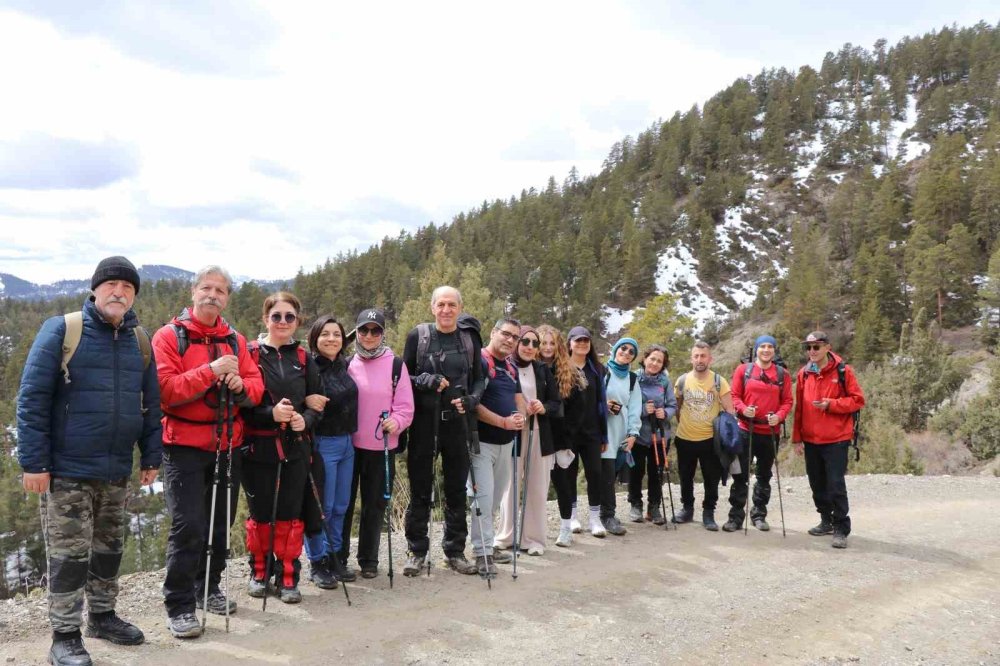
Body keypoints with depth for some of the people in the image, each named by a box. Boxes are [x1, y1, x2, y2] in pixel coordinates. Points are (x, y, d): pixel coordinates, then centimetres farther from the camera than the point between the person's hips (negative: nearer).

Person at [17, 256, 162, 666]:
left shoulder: (140, 341, 7)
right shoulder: (61, 330, -8)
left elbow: (150, 403, 13)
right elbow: (31, 398, -10)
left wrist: (151, 456, 9)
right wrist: (33, 461, -14)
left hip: (117, 470, 5)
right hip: (66, 469, -5)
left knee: (108, 548, 16)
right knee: (69, 554, 0)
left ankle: (102, 615, 32)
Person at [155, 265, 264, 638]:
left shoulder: (236, 341, 9)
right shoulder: (169, 337, -5)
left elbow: (256, 387, 5)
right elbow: (165, 389, -18)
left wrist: (241, 386, -17)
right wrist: (210, 371, -25)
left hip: (228, 446, 5)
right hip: (185, 448, -5)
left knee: (221, 522, 13)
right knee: (188, 526, -8)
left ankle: (209, 588, 30)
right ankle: (180, 606, 3)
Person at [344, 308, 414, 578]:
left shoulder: (396, 365, 1)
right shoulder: (347, 363, 5)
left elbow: (405, 407, 0)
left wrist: (396, 422, -19)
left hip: (381, 447, -1)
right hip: (348, 444, 1)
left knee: (375, 503, 8)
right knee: (343, 502, 6)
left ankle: (369, 560, 21)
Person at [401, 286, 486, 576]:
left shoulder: (470, 338, 6)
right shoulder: (418, 335, 0)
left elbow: (479, 379, 11)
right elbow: (404, 376, 2)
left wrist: (471, 400, -8)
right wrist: (427, 381, -17)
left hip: (457, 422, 2)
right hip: (424, 422, -2)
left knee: (457, 489, 9)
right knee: (420, 489, 5)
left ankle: (455, 550, 21)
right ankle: (417, 551, 17)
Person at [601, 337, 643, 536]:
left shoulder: (632, 379, 17)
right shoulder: (602, 372, 1)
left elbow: (635, 408, 11)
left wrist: (633, 433, 2)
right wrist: (603, 405, -17)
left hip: (621, 431, 5)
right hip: (603, 427, -5)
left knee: (612, 473, 5)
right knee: (607, 472, -8)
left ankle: (607, 511, 15)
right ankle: (608, 515, -3)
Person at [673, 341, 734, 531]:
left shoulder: (719, 381, -7)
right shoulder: (682, 380, -1)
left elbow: (729, 410, -5)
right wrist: (682, 425, 11)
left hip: (711, 439, -2)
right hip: (685, 439, 2)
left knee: (712, 479, 5)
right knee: (685, 478, 14)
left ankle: (708, 513, 18)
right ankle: (687, 508, 31)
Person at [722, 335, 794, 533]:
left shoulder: (782, 374, 4)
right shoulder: (743, 370, 1)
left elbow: (787, 401, 3)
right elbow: (734, 396, 1)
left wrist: (780, 415, -15)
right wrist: (743, 409, -19)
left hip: (770, 432, 2)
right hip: (745, 430, -2)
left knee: (764, 475, 12)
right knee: (740, 475, 1)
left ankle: (759, 515, 24)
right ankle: (736, 516, 8)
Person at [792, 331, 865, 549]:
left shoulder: (843, 371, -6)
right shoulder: (804, 374, 6)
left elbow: (858, 400, -5)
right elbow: (799, 407, 9)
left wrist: (831, 404, -18)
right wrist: (797, 437, 7)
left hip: (836, 439, -5)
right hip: (810, 440, 5)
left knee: (836, 485, -6)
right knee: (817, 484, 13)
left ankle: (841, 529, 3)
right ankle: (827, 521, 29)